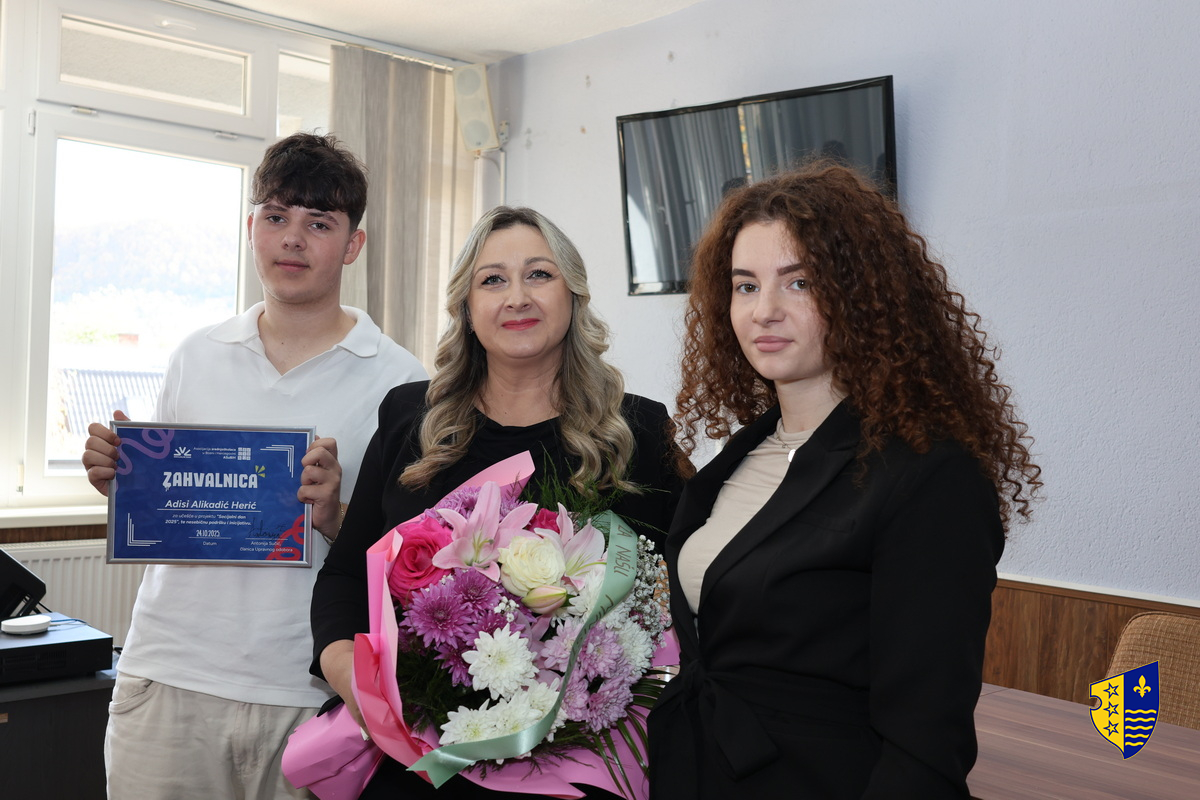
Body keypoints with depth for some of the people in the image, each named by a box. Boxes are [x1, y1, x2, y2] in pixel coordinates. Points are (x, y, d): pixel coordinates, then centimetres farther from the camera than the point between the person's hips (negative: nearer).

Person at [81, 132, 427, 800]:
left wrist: (335, 518, -20)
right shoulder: (198, 357, 9)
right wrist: (116, 478, -2)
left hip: (310, 695, -3)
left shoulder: (398, 380, -4)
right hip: (168, 676, 3)